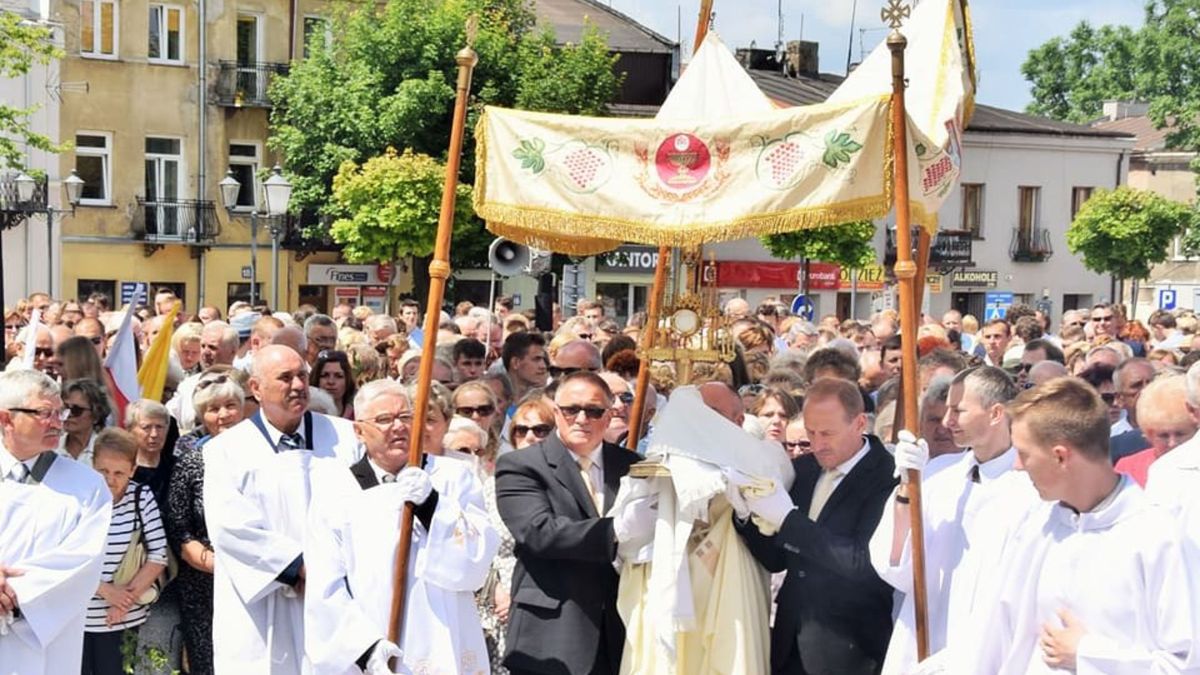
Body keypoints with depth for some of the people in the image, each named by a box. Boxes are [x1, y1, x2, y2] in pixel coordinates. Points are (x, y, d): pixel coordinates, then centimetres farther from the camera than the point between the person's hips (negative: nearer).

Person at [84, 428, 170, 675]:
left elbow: (158, 556, -1)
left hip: (125, 619, 1)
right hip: (76, 618, -1)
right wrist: (105, 590, -12)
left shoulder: (142, 497, 0)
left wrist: (128, 597, -9)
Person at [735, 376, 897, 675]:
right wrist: (749, 517, -11)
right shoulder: (802, 468, 5)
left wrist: (788, 518, -25)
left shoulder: (887, 479, -14)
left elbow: (864, 561, -24)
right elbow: (776, 560, 8)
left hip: (848, 650, -6)